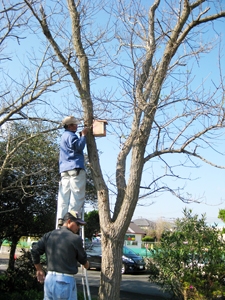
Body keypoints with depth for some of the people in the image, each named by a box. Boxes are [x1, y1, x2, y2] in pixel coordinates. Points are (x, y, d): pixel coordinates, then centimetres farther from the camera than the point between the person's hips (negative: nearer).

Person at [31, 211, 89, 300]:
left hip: (49, 278, 6)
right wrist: (86, 264, 29)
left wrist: (39, 270, 18)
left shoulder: (49, 235, 7)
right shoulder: (75, 239, -8)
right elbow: (82, 259, 5)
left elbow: (34, 250, 5)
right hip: (66, 280, -6)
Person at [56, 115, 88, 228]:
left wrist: (81, 136, 20)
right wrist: (83, 135, -4)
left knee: (64, 196, 3)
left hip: (65, 170, 10)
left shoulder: (64, 136, 28)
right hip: (75, 168, -10)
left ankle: (60, 219, -1)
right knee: (77, 194, -9)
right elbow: (79, 147, -16)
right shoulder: (70, 135, -4)